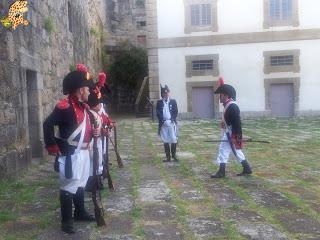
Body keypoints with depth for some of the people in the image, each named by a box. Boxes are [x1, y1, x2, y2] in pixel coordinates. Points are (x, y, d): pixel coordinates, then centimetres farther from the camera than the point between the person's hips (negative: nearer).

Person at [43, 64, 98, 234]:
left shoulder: (84, 107, 11)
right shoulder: (65, 106, -18)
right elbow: (47, 125, -20)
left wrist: (93, 132, 3)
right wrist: (53, 147, -19)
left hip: (83, 152, 9)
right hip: (70, 155, -9)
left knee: (80, 184, 20)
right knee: (69, 187, 0)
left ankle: (80, 213, 35)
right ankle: (66, 221, 12)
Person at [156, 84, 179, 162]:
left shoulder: (173, 101, 7)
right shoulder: (159, 102, 7)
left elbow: (175, 112, 4)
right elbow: (158, 113, 1)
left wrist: (172, 120, -9)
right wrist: (163, 121, -11)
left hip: (172, 123, 0)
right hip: (163, 124, 1)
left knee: (174, 140, -2)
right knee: (165, 141, 3)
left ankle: (174, 155, 10)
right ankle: (168, 156, 10)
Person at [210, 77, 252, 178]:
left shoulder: (232, 106, -20)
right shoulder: (228, 105, 10)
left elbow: (237, 122, -24)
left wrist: (235, 137, -25)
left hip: (231, 133, -10)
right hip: (228, 132, 10)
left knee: (223, 149, -5)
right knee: (236, 150, 16)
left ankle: (221, 171, 2)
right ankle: (247, 169, 23)